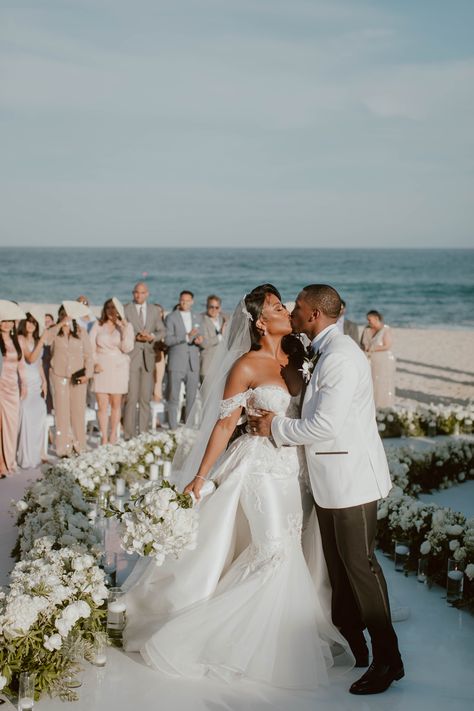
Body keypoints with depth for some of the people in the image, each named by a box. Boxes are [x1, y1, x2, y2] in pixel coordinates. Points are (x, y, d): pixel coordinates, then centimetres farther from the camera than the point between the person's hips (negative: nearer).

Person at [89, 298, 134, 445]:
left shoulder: (126, 326, 5)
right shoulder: (98, 326, 8)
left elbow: (127, 348, -6)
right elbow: (91, 347, 6)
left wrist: (125, 329, -15)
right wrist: (94, 363, -8)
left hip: (118, 368, 0)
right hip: (101, 368, 0)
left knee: (116, 404, 6)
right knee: (102, 406, -3)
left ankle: (113, 436, 17)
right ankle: (104, 438, 0)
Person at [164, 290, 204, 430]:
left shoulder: (198, 317, 13)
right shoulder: (171, 318, -1)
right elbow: (167, 340, -10)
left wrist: (199, 341, -7)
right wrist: (186, 337, -21)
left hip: (193, 363, 4)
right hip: (176, 363, -4)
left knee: (192, 397, 4)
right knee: (173, 397, -2)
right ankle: (173, 428, 2)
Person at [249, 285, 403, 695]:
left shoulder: (340, 356, -20)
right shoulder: (321, 354, 12)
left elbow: (325, 425, -23)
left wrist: (276, 427, -12)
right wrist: (275, 420, 6)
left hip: (351, 477, -10)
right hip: (330, 477, 10)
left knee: (360, 565, -4)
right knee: (339, 567, 17)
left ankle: (388, 659, 6)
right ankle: (351, 646, 30)